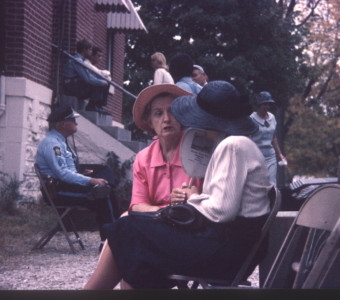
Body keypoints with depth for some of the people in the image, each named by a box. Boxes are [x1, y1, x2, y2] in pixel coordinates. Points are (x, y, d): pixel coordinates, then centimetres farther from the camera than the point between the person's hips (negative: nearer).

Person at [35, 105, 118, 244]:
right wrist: (91, 181, -23)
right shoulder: (51, 143, -13)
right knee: (104, 197, -21)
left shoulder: (61, 141, 18)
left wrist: (86, 174, 7)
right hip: (59, 191, -10)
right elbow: (62, 174, -23)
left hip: (69, 184, 10)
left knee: (106, 170, -2)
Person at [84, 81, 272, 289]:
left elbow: (222, 211, -22)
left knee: (126, 233, -4)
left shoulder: (233, 146, -14)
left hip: (225, 250, -10)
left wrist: (194, 198, -2)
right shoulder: (240, 144, 18)